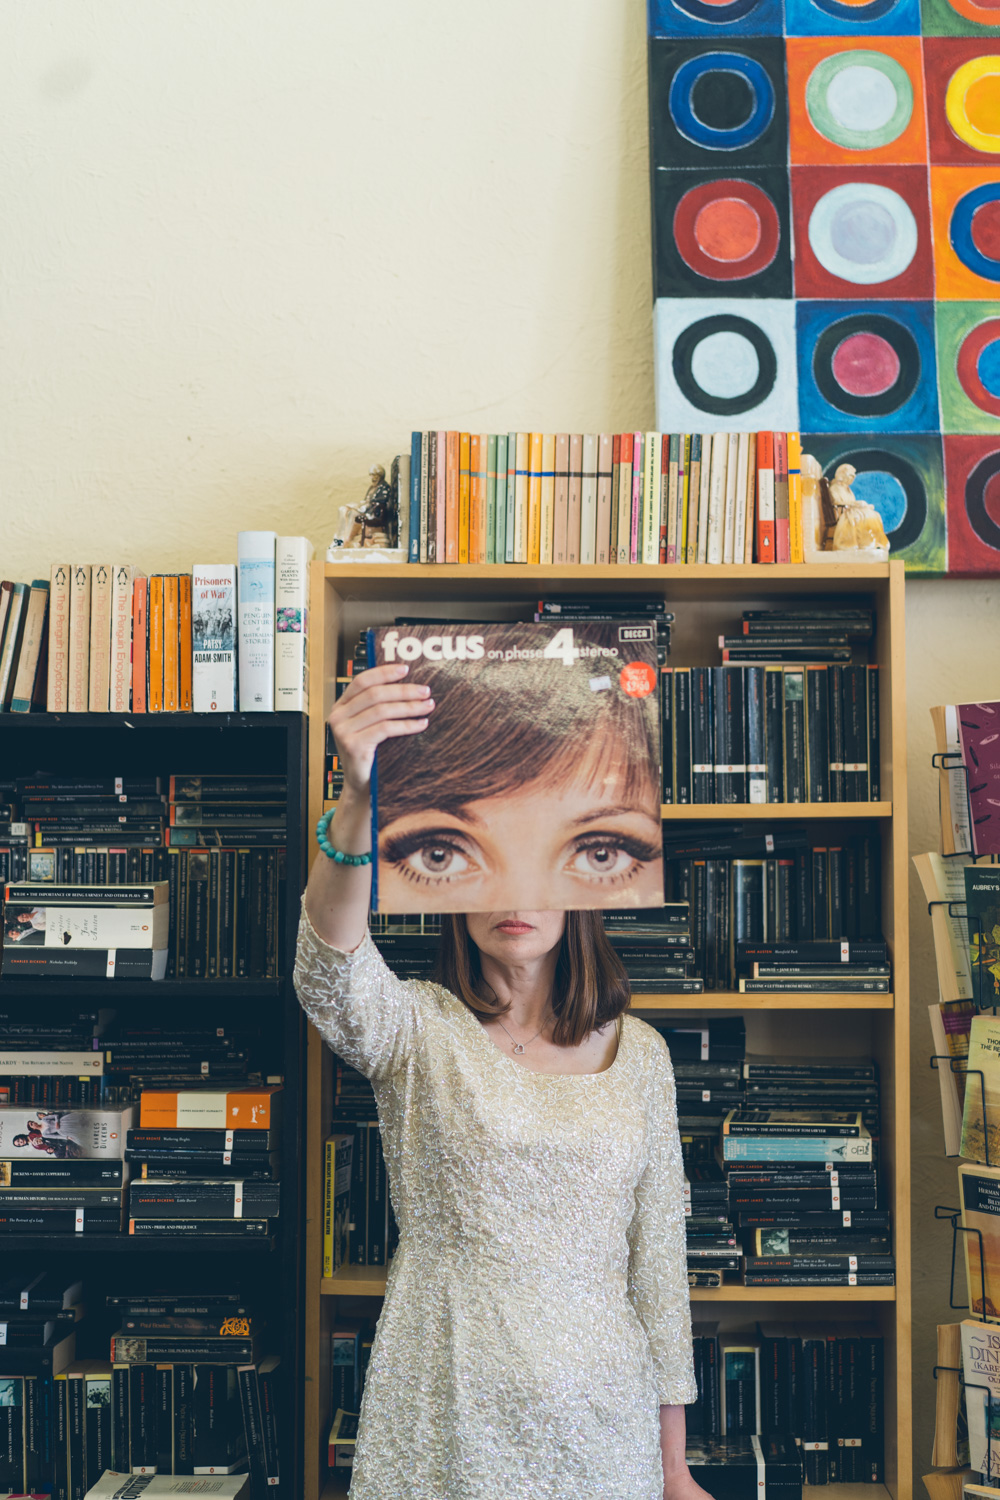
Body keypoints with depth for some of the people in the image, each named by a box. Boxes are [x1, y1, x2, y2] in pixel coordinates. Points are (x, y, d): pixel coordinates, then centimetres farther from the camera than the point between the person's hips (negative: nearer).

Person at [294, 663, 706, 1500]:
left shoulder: (638, 1052, 2)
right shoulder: (418, 1029, -5)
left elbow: (658, 1251, 5)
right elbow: (333, 975, -29)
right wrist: (360, 807, -46)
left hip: (604, 1419, 2)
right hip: (447, 1421, -2)